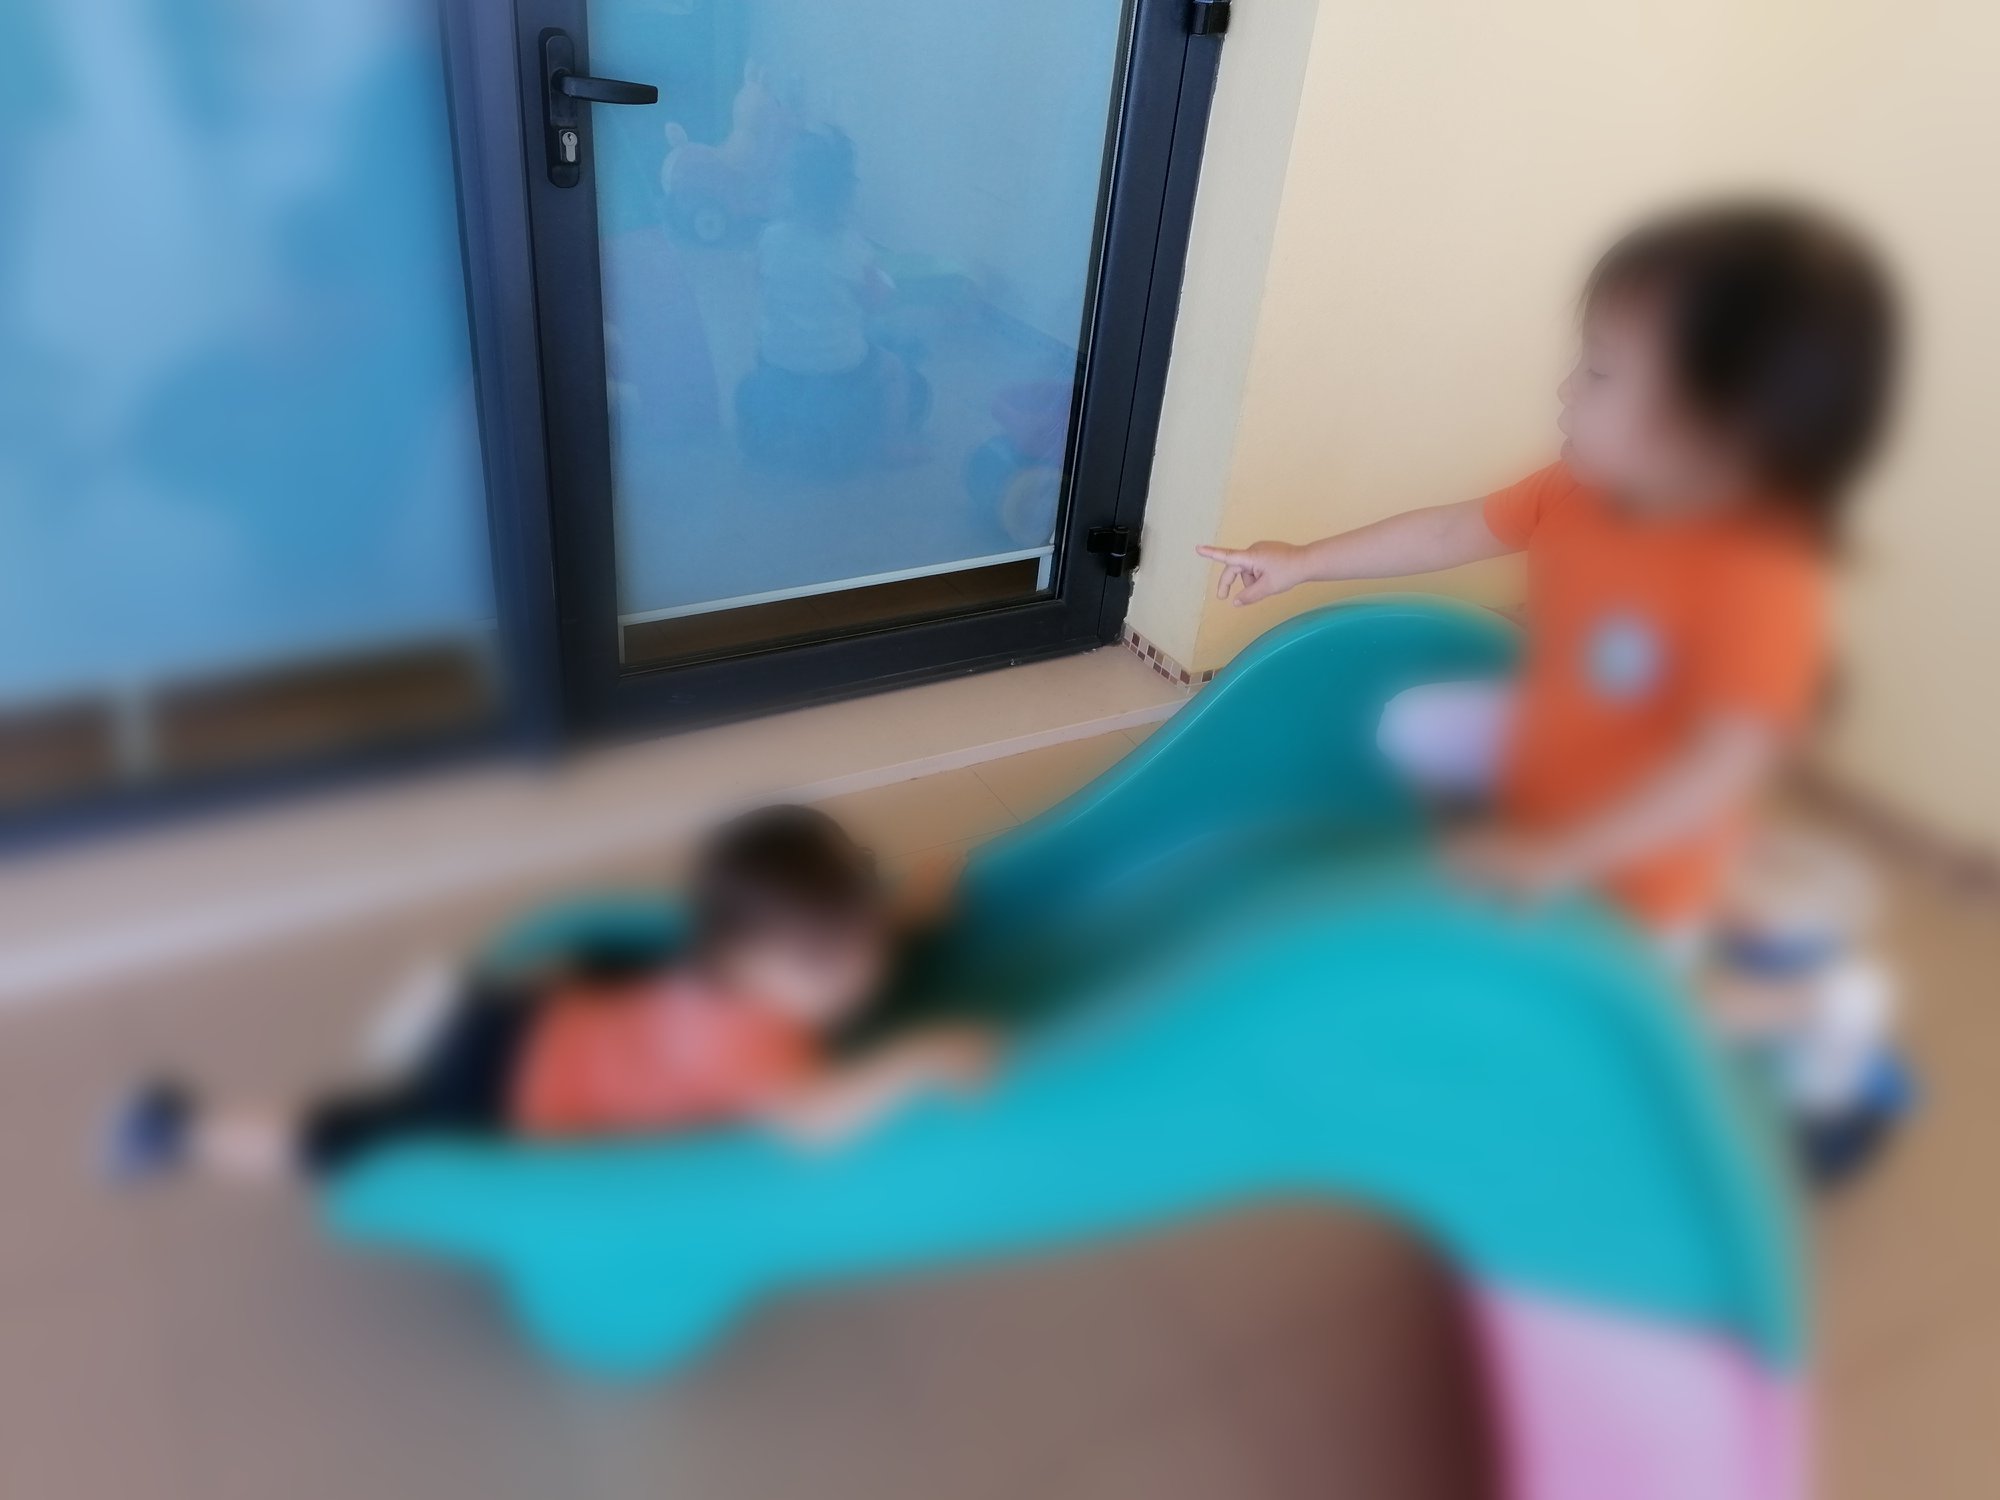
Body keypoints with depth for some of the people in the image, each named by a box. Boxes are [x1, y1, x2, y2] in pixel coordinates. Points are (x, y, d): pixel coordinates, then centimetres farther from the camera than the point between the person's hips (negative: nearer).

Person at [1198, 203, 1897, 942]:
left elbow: (1725, 762, -42)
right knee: (1410, 724, 12)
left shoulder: (1765, 585, -38)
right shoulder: (1582, 493, -15)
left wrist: (1559, 854, -45)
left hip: (1630, 863, -6)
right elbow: (1449, 532, -3)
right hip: (1540, 739, 7)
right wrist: (1305, 562, 1)